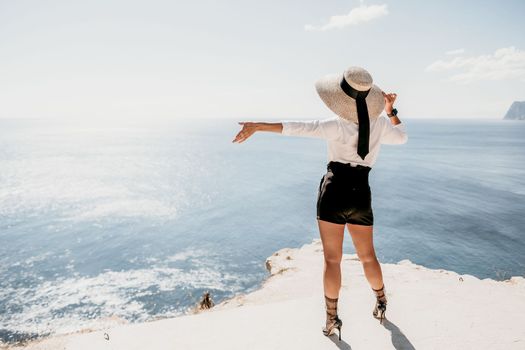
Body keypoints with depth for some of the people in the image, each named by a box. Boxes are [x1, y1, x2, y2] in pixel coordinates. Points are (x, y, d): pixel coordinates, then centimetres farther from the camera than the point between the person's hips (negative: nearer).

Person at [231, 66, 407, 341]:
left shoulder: (337, 125, -13)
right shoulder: (380, 123, 1)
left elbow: (296, 128, -21)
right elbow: (402, 137, 22)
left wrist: (257, 126, -23)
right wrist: (391, 110, 24)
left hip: (334, 192, -4)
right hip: (361, 195, 4)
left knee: (332, 259, 5)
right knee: (367, 256, 21)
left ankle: (331, 319, 15)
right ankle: (381, 302, 41)